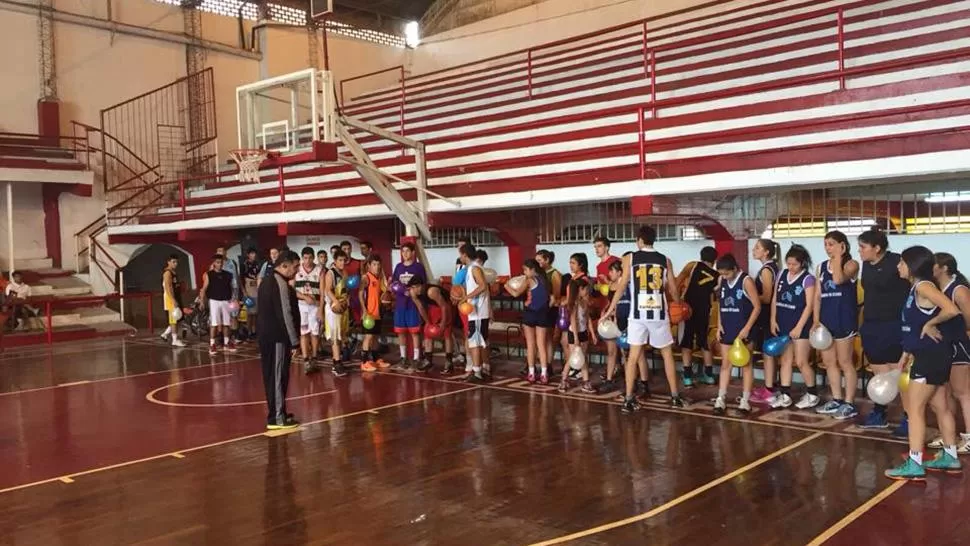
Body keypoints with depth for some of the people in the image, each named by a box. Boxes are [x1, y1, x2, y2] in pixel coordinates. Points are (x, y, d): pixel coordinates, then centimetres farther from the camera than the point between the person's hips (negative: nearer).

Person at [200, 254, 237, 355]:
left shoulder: (227, 275, 6)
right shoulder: (209, 275, -2)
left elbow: (231, 288, 12)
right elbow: (204, 289, -4)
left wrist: (233, 298, 1)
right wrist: (202, 301, -13)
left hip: (225, 301, 4)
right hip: (214, 301, -3)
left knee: (226, 323, 10)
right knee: (214, 323, -5)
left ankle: (226, 343, 21)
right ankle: (212, 345, -2)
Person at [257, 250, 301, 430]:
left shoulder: (266, 281, 15)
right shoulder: (281, 283, -17)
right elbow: (285, 314, -21)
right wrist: (294, 341, -17)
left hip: (266, 334, 10)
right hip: (277, 336, -10)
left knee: (271, 375, 15)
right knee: (278, 376, -4)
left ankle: (277, 413, 25)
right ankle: (276, 418, 2)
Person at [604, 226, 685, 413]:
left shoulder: (630, 258, 1)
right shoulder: (665, 260, 6)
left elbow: (622, 286, -2)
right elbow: (673, 289, 10)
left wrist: (611, 309, 7)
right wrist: (679, 306, 31)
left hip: (638, 314, -1)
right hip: (659, 314, 1)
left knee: (633, 355, 4)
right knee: (667, 354, 15)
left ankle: (628, 399, 2)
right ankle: (675, 397, 19)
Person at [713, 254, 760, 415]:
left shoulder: (746, 281, -12)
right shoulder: (721, 281, 4)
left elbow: (757, 306, -11)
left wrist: (747, 328, -15)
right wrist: (719, 325, 4)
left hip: (743, 330, -5)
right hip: (726, 329, 5)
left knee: (746, 365, 5)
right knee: (725, 364, 7)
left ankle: (745, 400, 11)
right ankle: (721, 399, 10)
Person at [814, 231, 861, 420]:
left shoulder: (851, 264, -4)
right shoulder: (822, 267, 13)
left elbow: (838, 279, -26)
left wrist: (838, 258, -15)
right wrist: (816, 320, 4)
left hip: (844, 320, -7)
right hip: (826, 319, 7)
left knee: (845, 363, -2)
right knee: (829, 362, 10)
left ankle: (849, 404, 5)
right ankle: (837, 400, 21)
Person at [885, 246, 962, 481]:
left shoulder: (924, 286, -16)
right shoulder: (916, 288, 12)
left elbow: (952, 310, -31)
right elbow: (913, 328, 18)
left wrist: (931, 324, -16)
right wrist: (904, 356, 19)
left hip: (932, 356, -10)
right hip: (929, 355, 10)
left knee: (915, 408, -6)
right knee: (940, 407, 17)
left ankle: (914, 465, -3)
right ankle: (950, 457, 27)